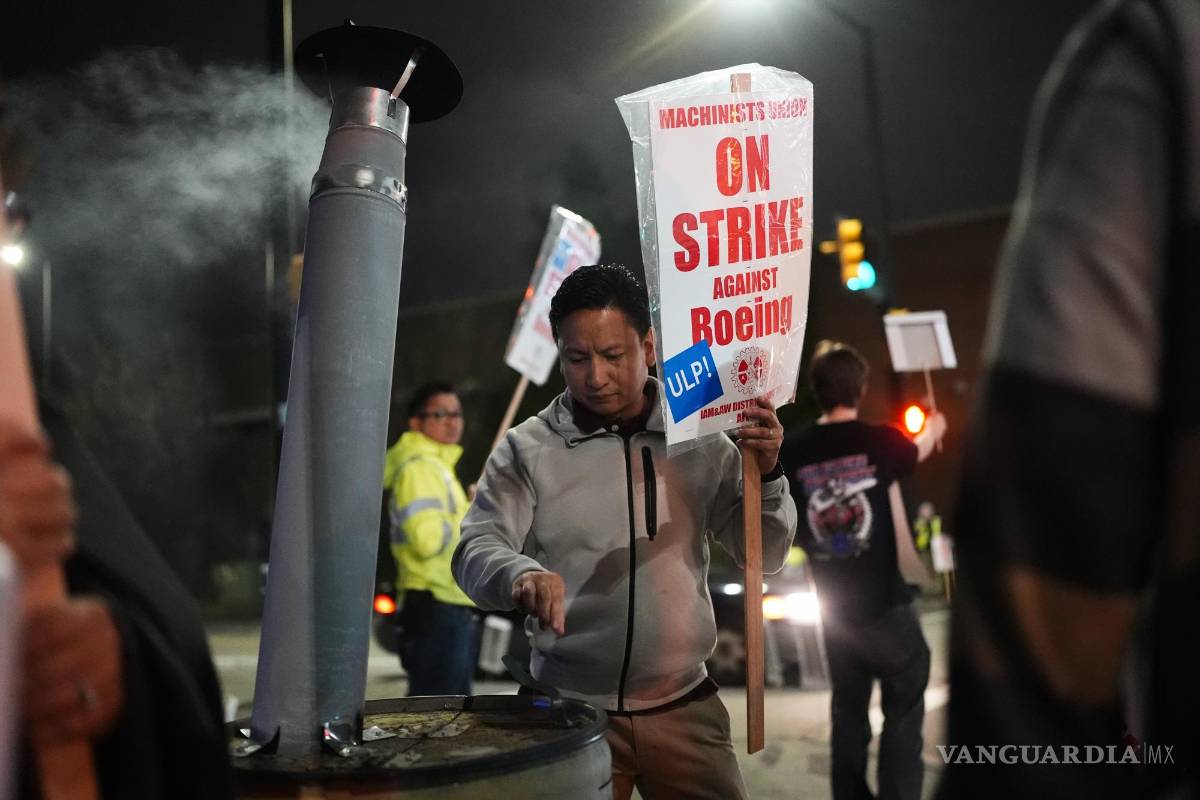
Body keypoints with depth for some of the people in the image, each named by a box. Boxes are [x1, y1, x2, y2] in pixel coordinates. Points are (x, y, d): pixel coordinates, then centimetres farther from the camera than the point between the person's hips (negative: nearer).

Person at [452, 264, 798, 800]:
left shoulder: (700, 440, 1)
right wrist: (521, 574, -33)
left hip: (683, 708, 2)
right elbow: (476, 550, -11)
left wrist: (765, 474, -14)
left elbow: (764, 555, 4)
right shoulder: (527, 450, -5)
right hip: (568, 712, -1)